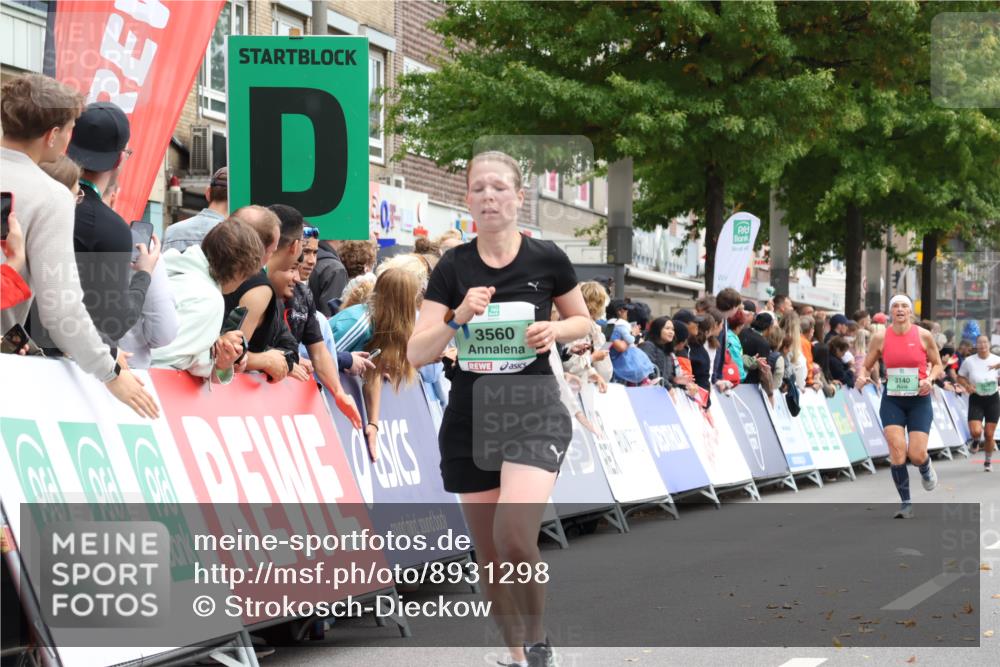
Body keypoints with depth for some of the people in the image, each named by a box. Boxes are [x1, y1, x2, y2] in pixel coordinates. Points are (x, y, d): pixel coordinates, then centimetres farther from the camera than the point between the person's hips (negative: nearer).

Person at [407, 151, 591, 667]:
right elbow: (416, 353, -4)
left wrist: (555, 331, -9)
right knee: (488, 553, 8)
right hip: (470, 414, 3)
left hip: (534, 410, -3)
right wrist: (458, 316, -21)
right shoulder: (453, 267, 0)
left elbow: (582, 321, 13)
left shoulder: (547, 259, -3)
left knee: (514, 537, -24)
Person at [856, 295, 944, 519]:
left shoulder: (923, 335, -4)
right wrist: (862, 377, -18)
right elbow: (866, 366, 5)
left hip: (919, 399, 0)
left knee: (916, 455, -9)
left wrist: (930, 378, -14)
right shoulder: (880, 338, -3)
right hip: (892, 400, 1)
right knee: (897, 450, -15)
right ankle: (905, 504, -1)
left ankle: (926, 469, 32)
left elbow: (937, 365, 7)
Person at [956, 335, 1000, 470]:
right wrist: (967, 386, -14)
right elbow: (960, 377, 6)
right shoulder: (969, 361, -5)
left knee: (989, 435, 5)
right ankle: (976, 440, 23)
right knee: (976, 431, -17)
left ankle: (988, 461, 28)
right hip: (976, 399, -1)